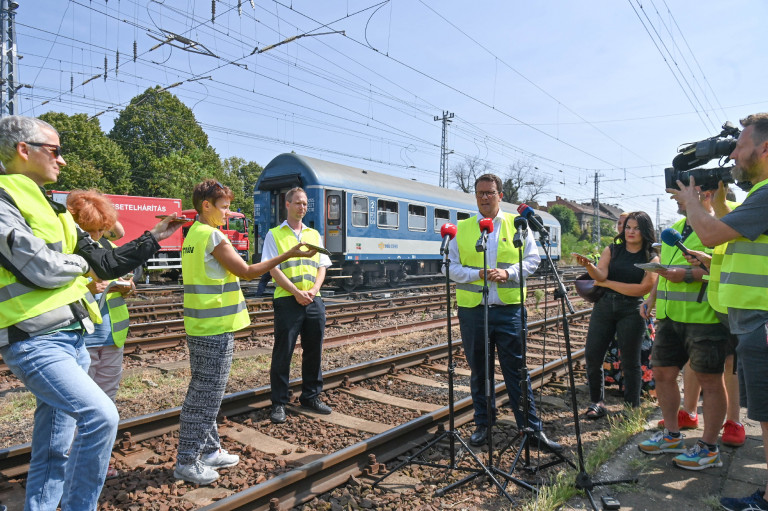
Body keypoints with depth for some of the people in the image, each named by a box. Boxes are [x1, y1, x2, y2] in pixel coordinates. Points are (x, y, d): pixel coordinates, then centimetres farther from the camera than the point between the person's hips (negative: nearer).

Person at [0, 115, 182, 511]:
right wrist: (80, 264, 0)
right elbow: (41, 268, -21)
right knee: (101, 417, -22)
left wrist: (153, 239, 15)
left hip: (71, 339, 9)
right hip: (35, 342, -9)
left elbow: (104, 264, 18)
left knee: (54, 451, 15)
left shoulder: (50, 209, 18)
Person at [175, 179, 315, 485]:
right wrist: (289, 254, -16)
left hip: (199, 327, 10)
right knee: (206, 396, 0)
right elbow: (247, 271, -17)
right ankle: (186, 462, 11)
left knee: (202, 392, 16)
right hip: (216, 330, -10)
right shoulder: (214, 236, -16)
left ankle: (209, 451, 29)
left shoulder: (193, 235, 13)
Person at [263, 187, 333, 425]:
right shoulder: (274, 234, 2)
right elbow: (273, 269, -6)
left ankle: (311, 396, 26)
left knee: (314, 351, 11)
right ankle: (279, 403, 12)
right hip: (287, 301, -4)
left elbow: (322, 266, 12)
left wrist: (314, 290, -6)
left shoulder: (314, 234, 16)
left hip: (314, 301, 5)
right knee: (283, 353, 1)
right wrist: (296, 292, -14)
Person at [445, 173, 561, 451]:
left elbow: (533, 259, 5)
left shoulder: (517, 225, 6)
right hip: (472, 310, 1)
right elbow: (452, 268, 4)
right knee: (479, 371, 12)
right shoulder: (462, 228, 6)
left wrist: (508, 273, -12)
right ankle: (483, 423, 28)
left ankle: (532, 428, 14)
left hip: (509, 309, -1)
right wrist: (478, 274, -13)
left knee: (516, 369, 3)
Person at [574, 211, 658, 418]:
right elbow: (600, 275, -7)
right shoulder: (612, 250, 8)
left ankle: (632, 408, 18)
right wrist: (588, 265, -30)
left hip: (632, 310, -2)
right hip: (604, 306, 2)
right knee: (592, 356, -1)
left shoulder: (652, 258, 3)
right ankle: (597, 403, 15)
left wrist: (607, 283, -7)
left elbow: (642, 288, -8)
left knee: (630, 361, 3)